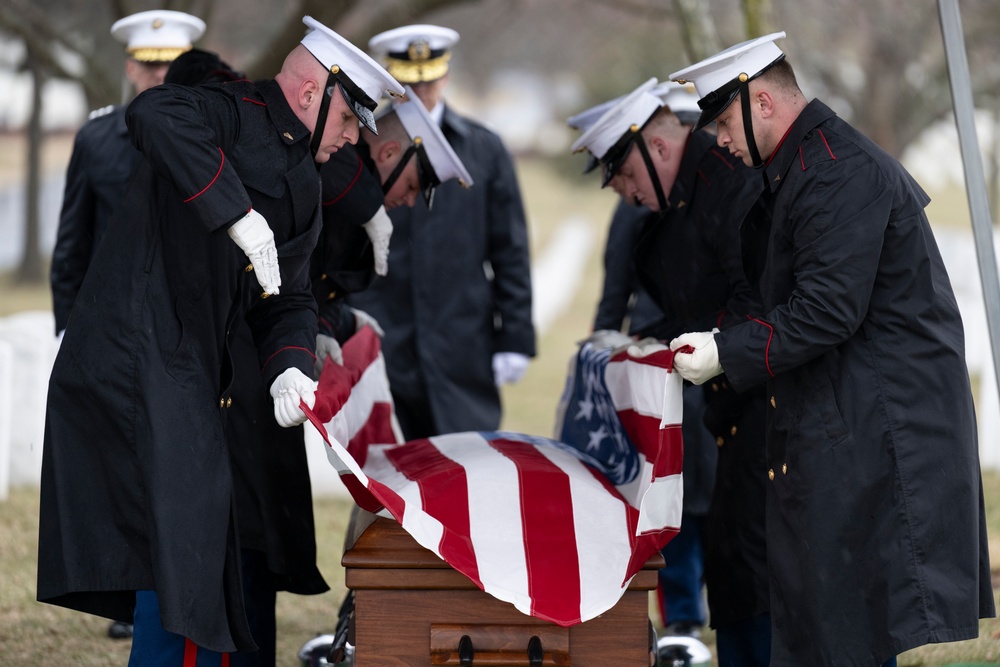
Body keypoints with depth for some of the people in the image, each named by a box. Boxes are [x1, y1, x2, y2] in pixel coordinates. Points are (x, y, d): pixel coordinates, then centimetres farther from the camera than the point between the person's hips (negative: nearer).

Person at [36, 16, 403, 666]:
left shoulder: (302, 189, 19)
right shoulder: (232, 114, -9)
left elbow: (290, 298, 19)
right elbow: (155, 114, -31)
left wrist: (288, 366, -3)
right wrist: (238, 213, -33)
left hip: (191, 380, 10)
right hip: (137, 361, -10)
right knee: (181, 547, -10)